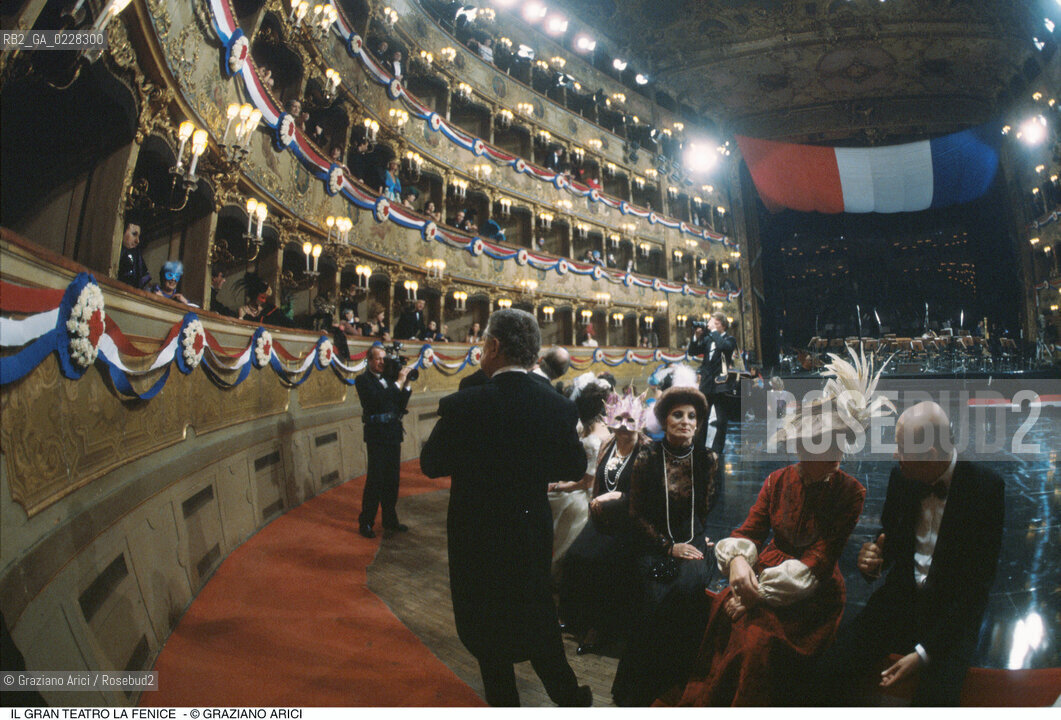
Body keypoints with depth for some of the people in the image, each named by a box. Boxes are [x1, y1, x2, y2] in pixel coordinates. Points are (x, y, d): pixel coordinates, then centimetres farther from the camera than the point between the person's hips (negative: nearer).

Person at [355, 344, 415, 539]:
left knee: (392, 479, 12)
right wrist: (399, 382, -17)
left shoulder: (389, 378, 12)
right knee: (375, 479, -3)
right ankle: (365, 523, 9)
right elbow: (377, 400, -21)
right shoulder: (363, 380, -4)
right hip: (377, 434, -6)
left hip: (393, 433, 6)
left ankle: (390, 520, 24)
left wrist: (406, 384, 0)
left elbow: (401, 405, 11)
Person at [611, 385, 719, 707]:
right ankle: (636, 689, -6)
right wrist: (670, 546, -8)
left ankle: (673, 681, -9)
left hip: (692, 540, 1)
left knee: (690, 585, -30)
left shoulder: (707, 459, 3)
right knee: (658, 597, -27)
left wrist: (696, 543, 0)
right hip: (654, 543, -1)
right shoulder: (647, 457, -3)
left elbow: (707, 512, 14)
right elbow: (637, 514, 0)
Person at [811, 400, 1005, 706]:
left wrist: (925, 652, -20)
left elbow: (978, 581, -14)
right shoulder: (901, 477, -2)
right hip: (901, 596, 3)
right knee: (829, 673, -15)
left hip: (953, 610, -3)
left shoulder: (984, 488, -14)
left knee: (935, 698, -29)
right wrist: (873, 560, -13)